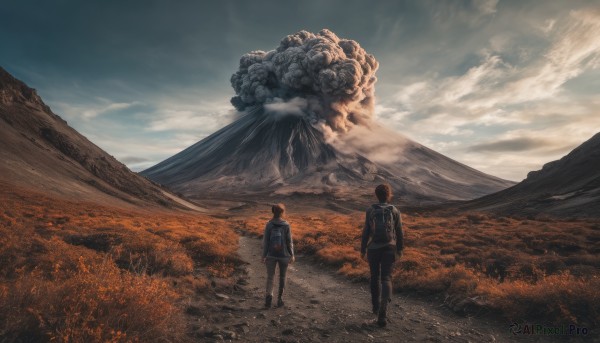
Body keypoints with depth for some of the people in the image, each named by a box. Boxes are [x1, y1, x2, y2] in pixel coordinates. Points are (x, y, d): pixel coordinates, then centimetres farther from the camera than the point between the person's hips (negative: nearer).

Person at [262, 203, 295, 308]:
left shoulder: (269, 224, -8)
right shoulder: (286, 225, -11)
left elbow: (265, 241, -5)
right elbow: (289, 241, -8)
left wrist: (264, 255, 3)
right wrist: (292, 255, 3)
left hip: (271, 255, 1)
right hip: (284, 255, 0)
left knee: (270, 277, 6)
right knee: (282, 276, 16)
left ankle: (269, 296, -16)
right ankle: (280, 298, 22)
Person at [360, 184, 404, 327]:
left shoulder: (370, 211, -4)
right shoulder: (395, 211, -3)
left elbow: (366, 232, -4)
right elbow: (399, 233, 1)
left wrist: (362, 249, 4)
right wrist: (400, 249, 14)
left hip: (374, 249, 1)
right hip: (389, 249, -1)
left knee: (375, 277, 19)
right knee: (386, 279, 0)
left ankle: (376, 307, 34)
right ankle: (382, 313, -14)